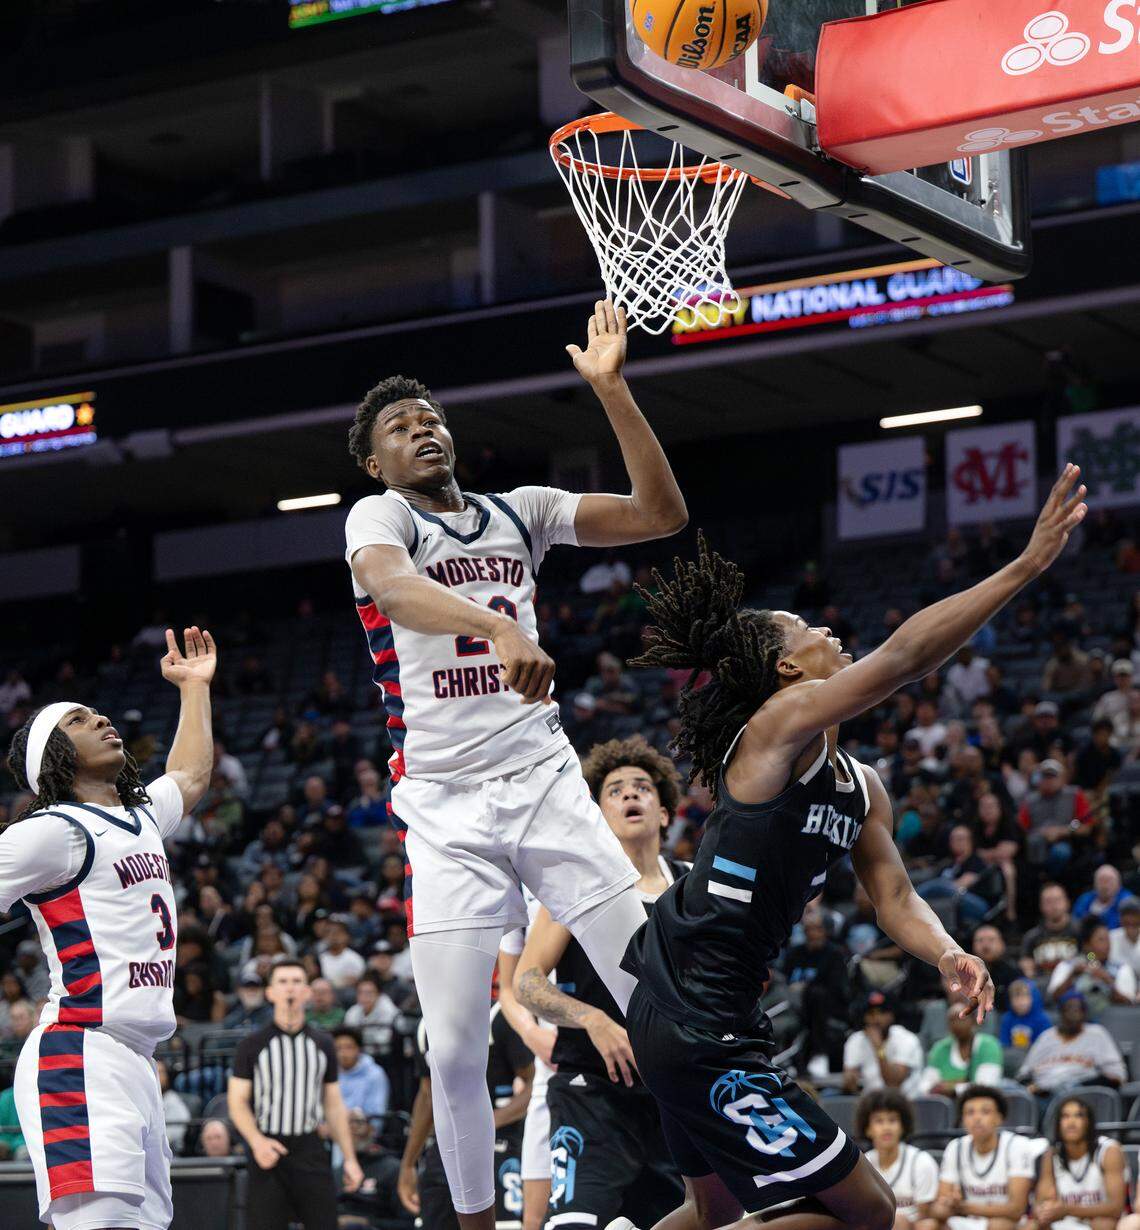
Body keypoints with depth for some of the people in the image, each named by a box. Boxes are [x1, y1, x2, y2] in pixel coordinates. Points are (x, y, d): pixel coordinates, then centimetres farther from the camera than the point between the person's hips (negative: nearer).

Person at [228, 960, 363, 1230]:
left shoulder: (323, 1044, 11)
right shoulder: (251, 1046, 2)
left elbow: (334, 1106, 14)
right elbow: (238, 1102, -1)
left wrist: (349, 1157, 8)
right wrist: (257, 1142, -18)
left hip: (311, 1150, 2)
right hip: (268, 1149, -2)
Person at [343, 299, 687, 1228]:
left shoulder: (520, 511, 12)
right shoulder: (378, 518, -2)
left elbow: (662, 515, 3)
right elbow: (391, 586, -28)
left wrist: (612, 391, -7)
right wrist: (501, 626, -47)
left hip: (546, 780, 3)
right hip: (445, 807, -3)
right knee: (456, 1050, -4)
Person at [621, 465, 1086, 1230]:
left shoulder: (863, 788, 14)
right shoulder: (779, 724, -13)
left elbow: (893, 893, 8)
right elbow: (903, 657, -24)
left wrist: (947, 954, -15)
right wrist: (1027, 566, -26)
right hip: (697, 1030, -10)